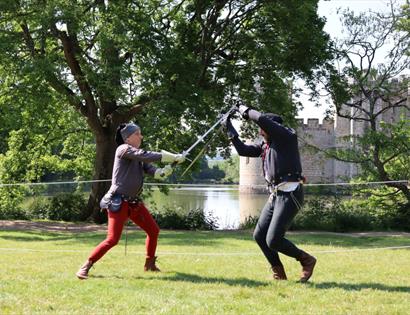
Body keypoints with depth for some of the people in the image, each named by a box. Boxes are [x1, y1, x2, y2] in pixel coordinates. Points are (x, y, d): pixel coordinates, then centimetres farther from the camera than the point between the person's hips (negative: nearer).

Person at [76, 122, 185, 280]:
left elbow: (151, 170, 2)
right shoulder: (123, 149, -12)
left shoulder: (138, 156, 12)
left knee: (154, 231, 13)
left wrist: (163, 171, -22)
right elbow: (146, 156, -24)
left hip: (135, 203, 9)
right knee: (113, 239, -15)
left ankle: (149, 264, 30)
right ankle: (86, 267, -4)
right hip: (118, 202, -9)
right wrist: (174, 157, -23)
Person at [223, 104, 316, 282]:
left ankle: (307, 260, 6)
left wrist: (246, 111, -5)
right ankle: (279, 274, 18)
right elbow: (243, 150, 20)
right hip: (275, 195, 10)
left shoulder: (288, 137, -8)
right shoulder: (265, 145, 16)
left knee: (273, 240, -14)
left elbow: (262, 119, -21)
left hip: (290, 194, -9)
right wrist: (229, 129, 17)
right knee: (259, 235, 8)